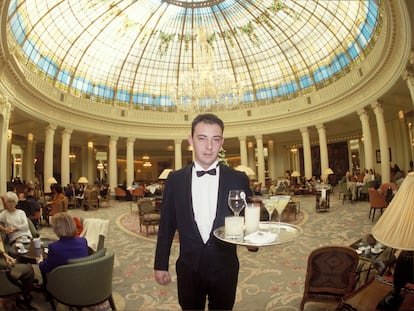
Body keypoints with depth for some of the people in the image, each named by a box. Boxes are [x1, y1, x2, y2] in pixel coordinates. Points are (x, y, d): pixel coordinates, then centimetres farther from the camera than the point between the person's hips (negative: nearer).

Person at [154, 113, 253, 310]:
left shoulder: (239, 180, -9)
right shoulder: (175, 180, -6)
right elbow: (166, 225, 0)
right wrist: (160, 265, 3)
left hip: (225, 268, 0)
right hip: (188, 269, 1)